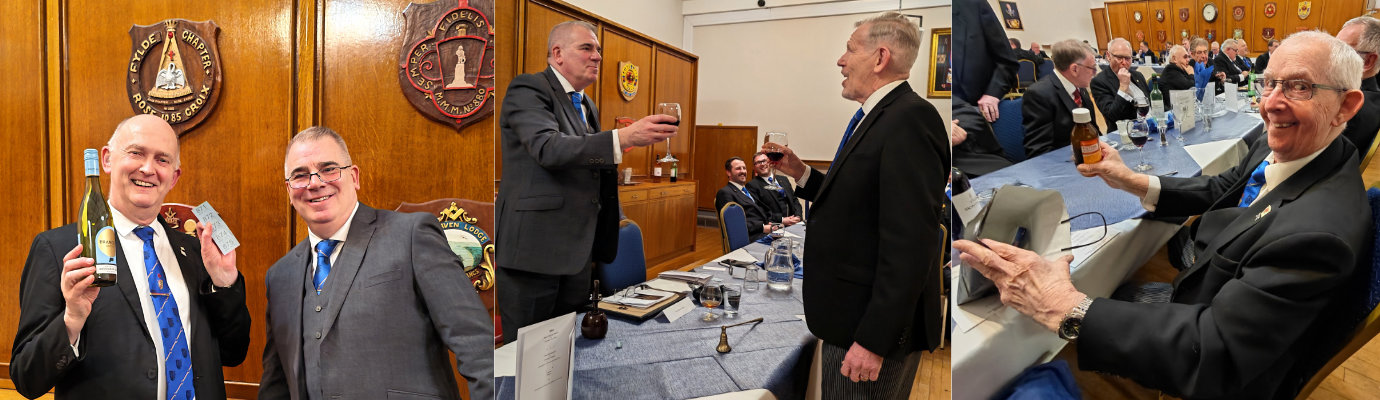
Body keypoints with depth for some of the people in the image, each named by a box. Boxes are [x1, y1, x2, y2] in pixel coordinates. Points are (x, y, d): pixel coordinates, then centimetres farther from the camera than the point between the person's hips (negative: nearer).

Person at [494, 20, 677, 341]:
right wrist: (624, 137, -34)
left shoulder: (587, 106, 20)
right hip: (535, 247, -8)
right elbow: (548, 147, -25)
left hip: (578, 252, 8)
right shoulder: (528, 89, -7)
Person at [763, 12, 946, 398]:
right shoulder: (875, 117, 11)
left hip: (876, 325, -9)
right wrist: (801, 173, 6)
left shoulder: (910, 119, -20)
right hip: (850, 317, 10)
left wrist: (873, 340, -25)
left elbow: (910, 242, -26)